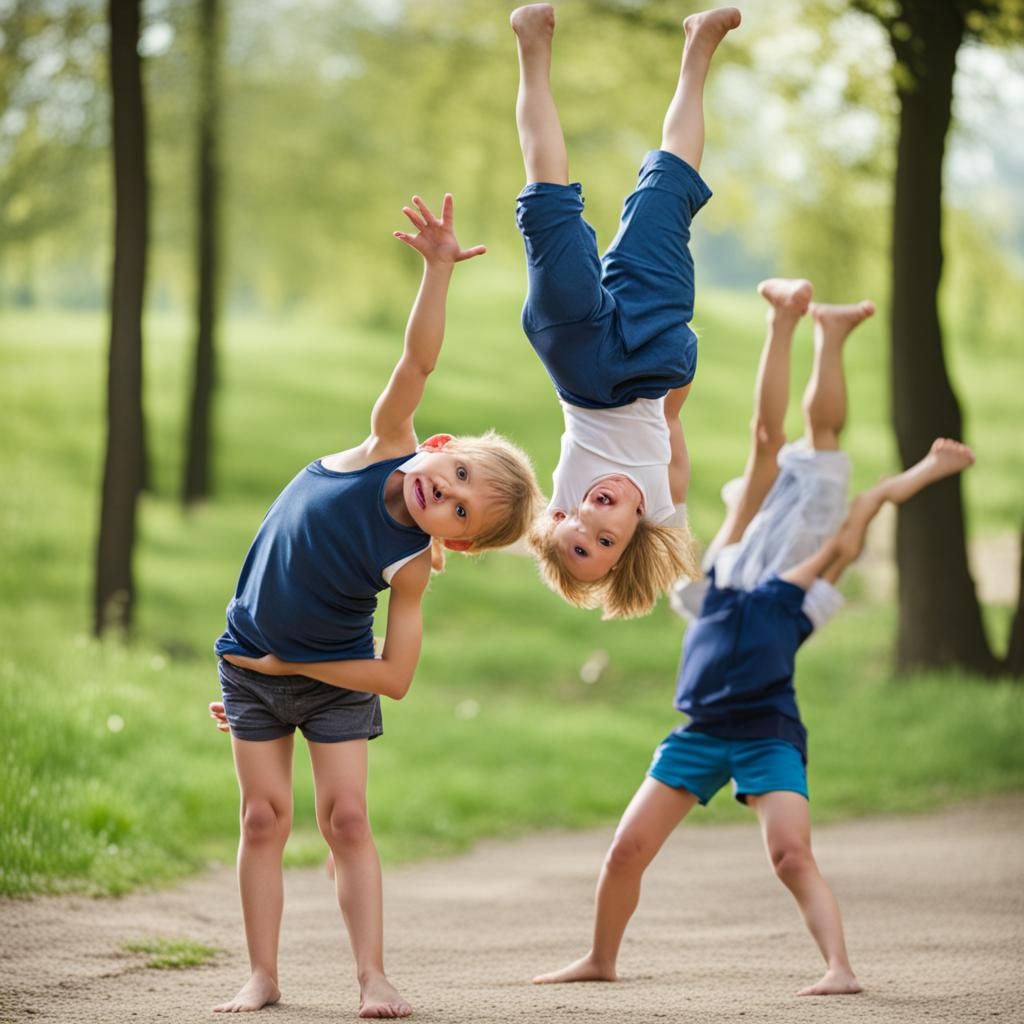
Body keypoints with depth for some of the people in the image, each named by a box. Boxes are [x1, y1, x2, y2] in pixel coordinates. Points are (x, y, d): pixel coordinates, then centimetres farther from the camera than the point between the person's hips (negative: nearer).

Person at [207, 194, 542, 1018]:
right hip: (251, 661, 2)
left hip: (333, 678, -2)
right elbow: (418, 361, -28)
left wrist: (291, 667, -16)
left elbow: (395, 677, -22)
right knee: (265, 816, 1)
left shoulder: (412, 567, -23)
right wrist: (438, 271, -41)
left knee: (346, 818, -8)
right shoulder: (384, 448, -18)